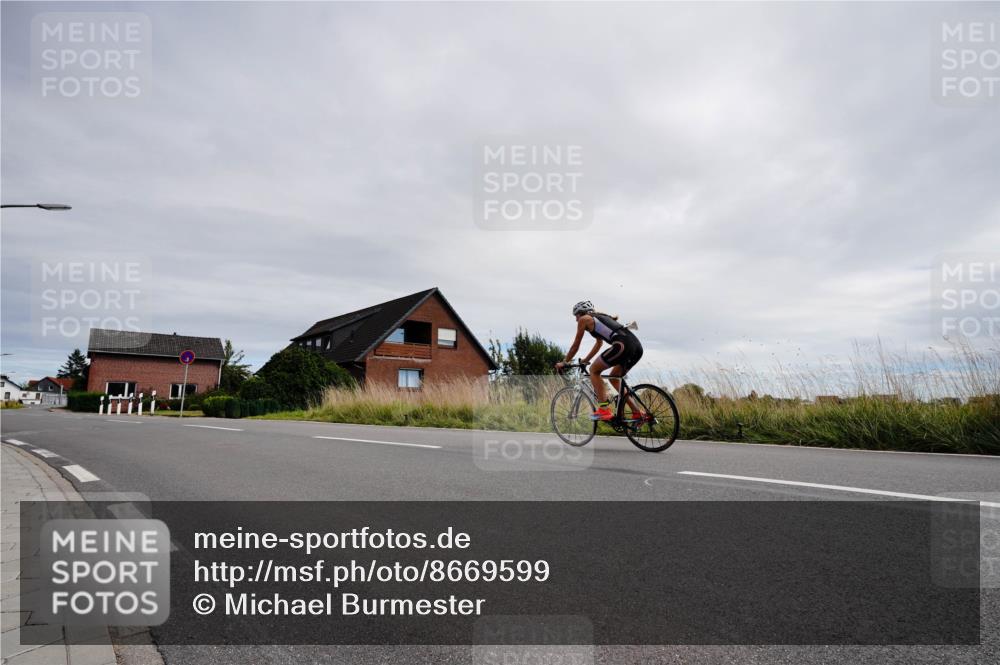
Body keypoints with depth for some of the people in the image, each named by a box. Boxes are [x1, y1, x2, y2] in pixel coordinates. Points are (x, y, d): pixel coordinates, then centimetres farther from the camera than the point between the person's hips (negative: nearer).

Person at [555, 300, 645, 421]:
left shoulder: (584, 319, 12)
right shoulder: (601, 317, 34)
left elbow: (575, 345, 17)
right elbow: (599, 343, 44)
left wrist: (564, 363, 29)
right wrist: (585, 360, 51)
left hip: (623, 345, -8)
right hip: (637, 345, 8)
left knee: (594, 370, 8)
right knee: (614, 378, 23)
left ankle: (604, 409, -2)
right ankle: (637, 412, 16)